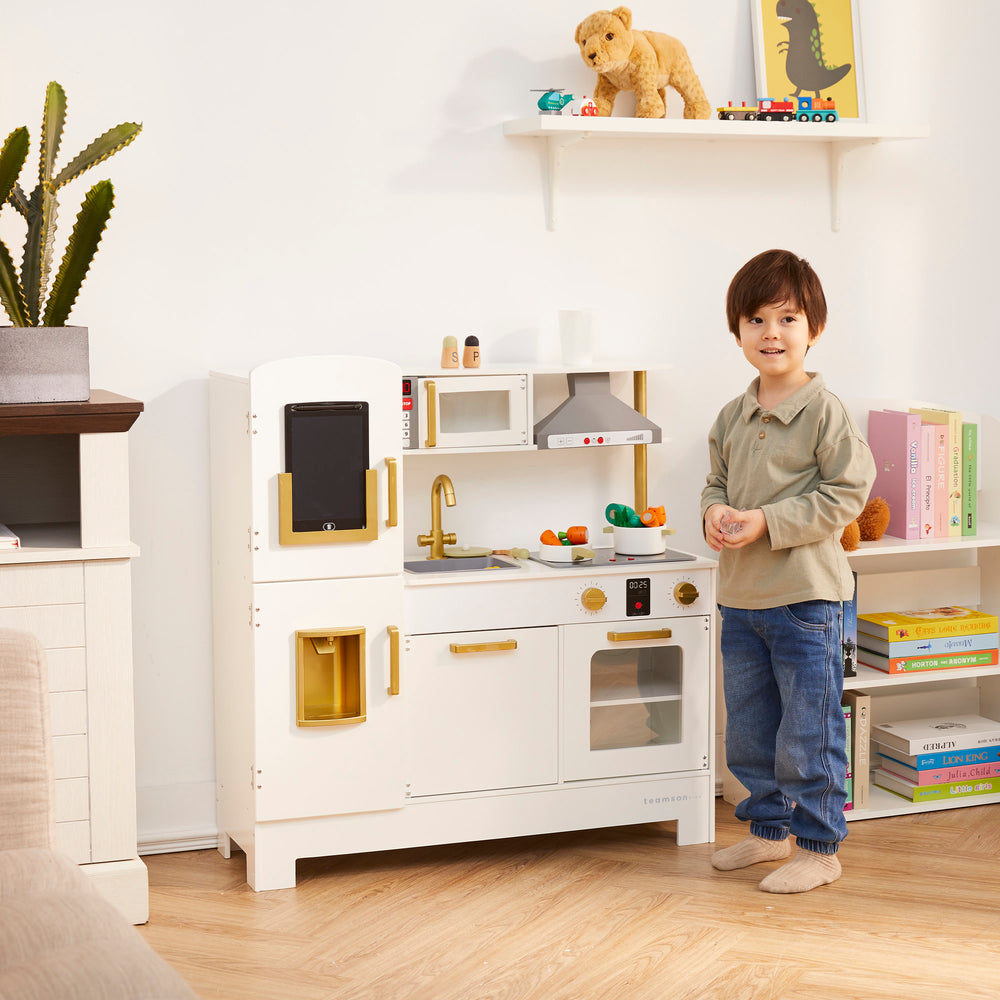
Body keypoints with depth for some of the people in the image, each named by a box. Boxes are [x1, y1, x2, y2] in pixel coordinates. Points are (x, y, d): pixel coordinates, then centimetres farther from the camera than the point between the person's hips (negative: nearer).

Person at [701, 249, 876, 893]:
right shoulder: (732, 418, 9)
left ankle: (819, 848, 14)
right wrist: (715, 511, -5)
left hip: (805, 597, -7)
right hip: (741, 596, 7)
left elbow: (846, 494, -14)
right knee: (749, 730, 17)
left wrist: (768, 522, -20)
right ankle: (768, 830, 33)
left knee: (809, 732, 1)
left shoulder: (826, 413, -11)